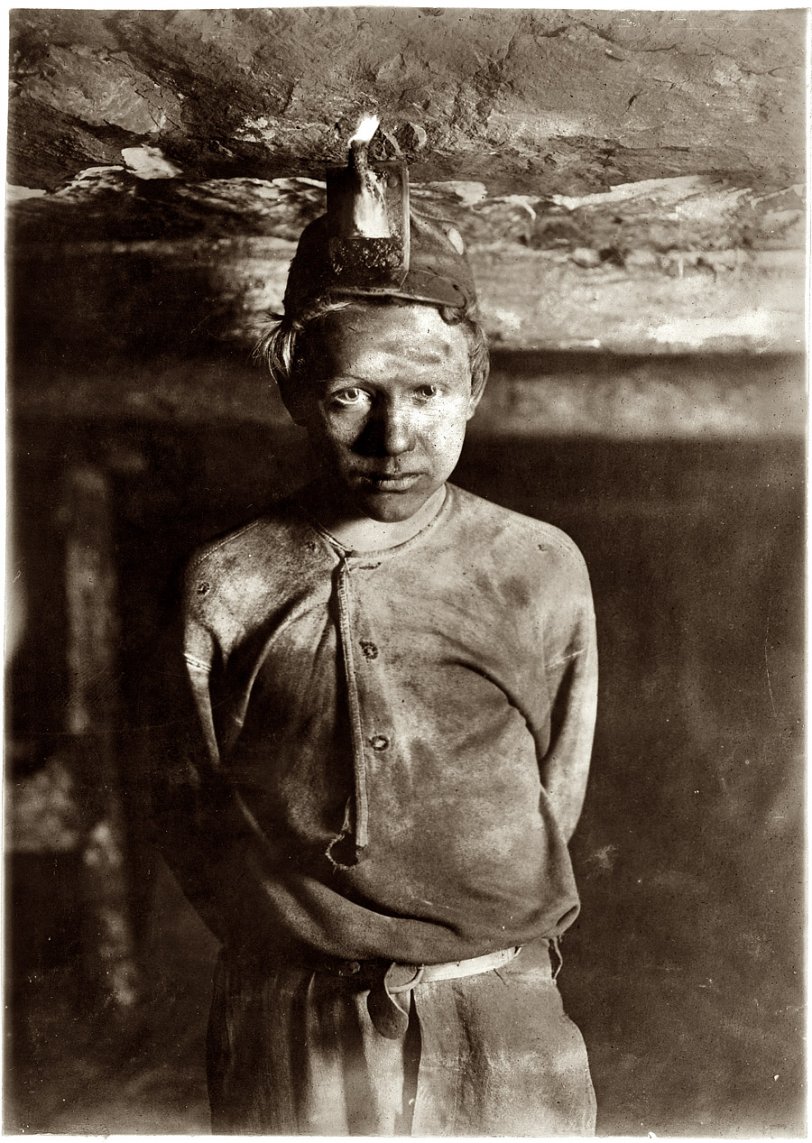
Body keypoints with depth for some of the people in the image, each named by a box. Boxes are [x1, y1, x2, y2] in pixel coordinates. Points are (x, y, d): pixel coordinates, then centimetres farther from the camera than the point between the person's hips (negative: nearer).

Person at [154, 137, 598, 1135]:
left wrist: (484, 948, 6)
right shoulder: (228, 589, -6)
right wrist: (297, 940, -1)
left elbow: (558, 799, 7)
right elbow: (189, 817, 4)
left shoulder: (542, 573, -4)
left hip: (504, 1031, 1)